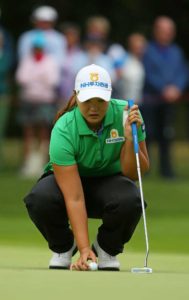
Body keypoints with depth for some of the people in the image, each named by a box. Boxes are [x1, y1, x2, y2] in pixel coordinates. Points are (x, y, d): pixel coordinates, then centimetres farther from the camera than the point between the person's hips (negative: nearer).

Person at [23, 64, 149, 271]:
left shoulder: (126, 113, -23)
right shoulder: (63, 130, -31)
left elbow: (134, 174, -17)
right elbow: (74, 198, -35)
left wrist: (130, 138, -35)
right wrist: (84, 250, -43)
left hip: (109, 179, 2)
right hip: (66, 179, -1)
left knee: (130, 200, -35)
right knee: (39, 199, -36)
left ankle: (107, 248, -1)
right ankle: (63, 246, -2)